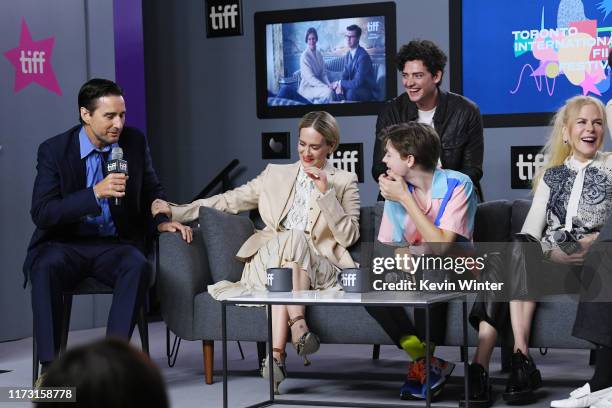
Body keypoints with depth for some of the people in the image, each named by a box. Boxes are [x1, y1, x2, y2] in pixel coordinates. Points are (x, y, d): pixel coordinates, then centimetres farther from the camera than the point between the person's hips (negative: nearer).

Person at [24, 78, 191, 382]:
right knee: (46, 268, -35)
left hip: (114, 245, 2)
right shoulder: (54, 150, -8)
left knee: (137, 266, -32)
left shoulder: (135, 142, 1)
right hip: (64, 244, -2)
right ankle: (50, 365, -29)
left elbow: (151, 190, 18)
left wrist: (162, 219, -4)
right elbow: (41, 213, -16)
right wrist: (96, 192, -27)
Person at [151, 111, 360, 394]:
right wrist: (175, 211, 12)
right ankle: (298, 325, -48)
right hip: (267, 262, 1)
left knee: (294, 240, -35)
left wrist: (325, 192, -5)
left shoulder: (345, 182, 15)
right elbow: (230, 201, 21)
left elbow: (348, 237, 3)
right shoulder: (276, 174, 23)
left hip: (318, 271, -1)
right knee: (287, 240, -33)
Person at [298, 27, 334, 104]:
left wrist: (328, 84, -10)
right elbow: (310, 78, -19)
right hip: (307, 88, -7)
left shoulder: (319, 54, 9)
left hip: (317, 86, 7)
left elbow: (324, 73, 10)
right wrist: (326, 87, -25)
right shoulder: (304, 56, -14)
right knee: (329, 91, -30)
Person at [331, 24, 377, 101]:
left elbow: (357, 83, -28)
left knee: (351, 92, -34)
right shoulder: (348, 55, 5)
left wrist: (340, 83, -17)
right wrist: (340, 85, -16)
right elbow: (345, 76, 7)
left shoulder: (363, 56, -23)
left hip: (368, 91, -8)